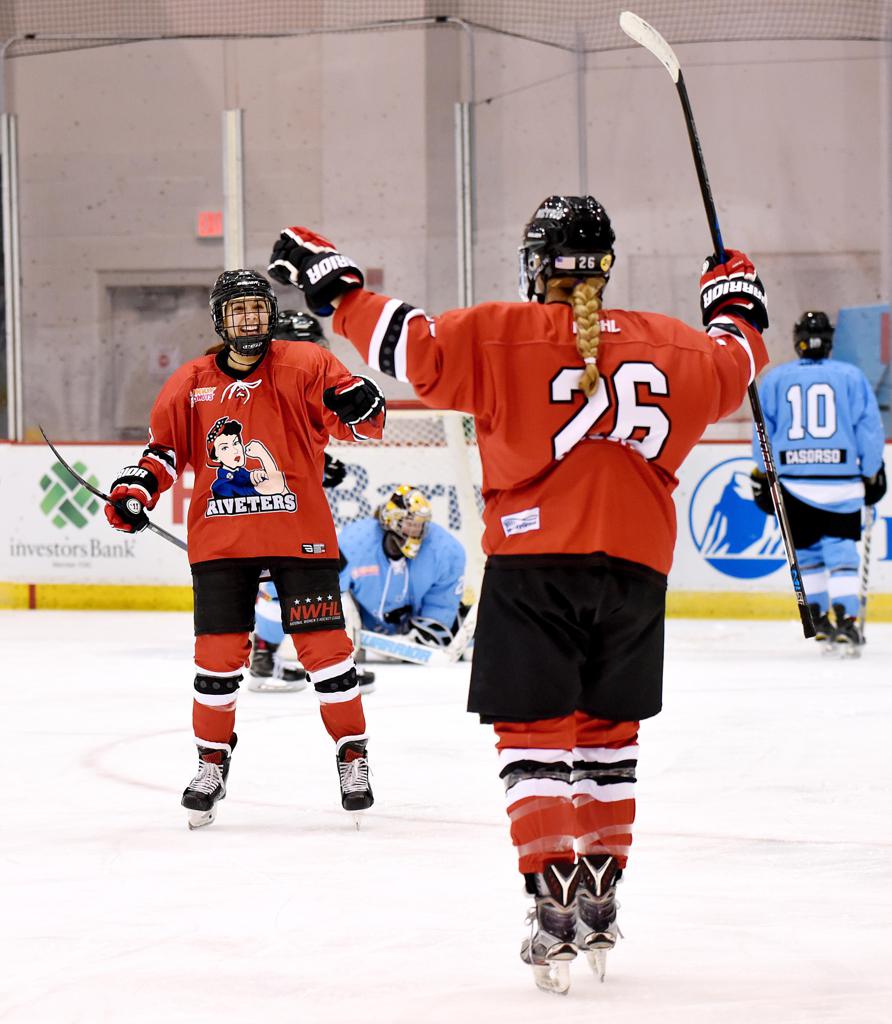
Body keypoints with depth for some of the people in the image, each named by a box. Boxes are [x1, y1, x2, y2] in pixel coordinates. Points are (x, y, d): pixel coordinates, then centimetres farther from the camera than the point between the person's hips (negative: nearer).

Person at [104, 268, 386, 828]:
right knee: (218, 654, 3)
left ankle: (353, 754, 12)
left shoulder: (303, 366, -2)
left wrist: (359, 403, -29)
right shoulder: (191, 383, 7)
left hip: (299, 534, -2)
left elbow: (361, 420, -6)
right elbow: (166, 446, 17)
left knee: (325, 646, -1)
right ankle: (213, 760, 19)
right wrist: (136, 487, 1)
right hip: (220, 539, 2)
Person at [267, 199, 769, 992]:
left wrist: (331, 283, 2)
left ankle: (555, 912, -9)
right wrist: (736, 300, 43)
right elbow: (736, 363, 22)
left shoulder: (502, 336, -7)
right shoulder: (669, 344, 6)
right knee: (607, 738, 17)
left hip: (533, 562, -3)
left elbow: (414, 349, -10)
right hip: (636, 567, 4)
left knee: (535, 740, 1)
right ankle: (600, 903, 22)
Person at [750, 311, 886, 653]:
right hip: (842, 481, -2)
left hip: (793, 482, 2)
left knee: (807, 552, 14)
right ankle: (845, 621, -14)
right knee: (841, 552, -1)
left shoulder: (774, 379, 5)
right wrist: (872, 473, 11)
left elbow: (763, 433, 9)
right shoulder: (852, 377, 0)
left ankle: (820, 622, 16)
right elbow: (869, 428, 1)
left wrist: (762, 476, 18)